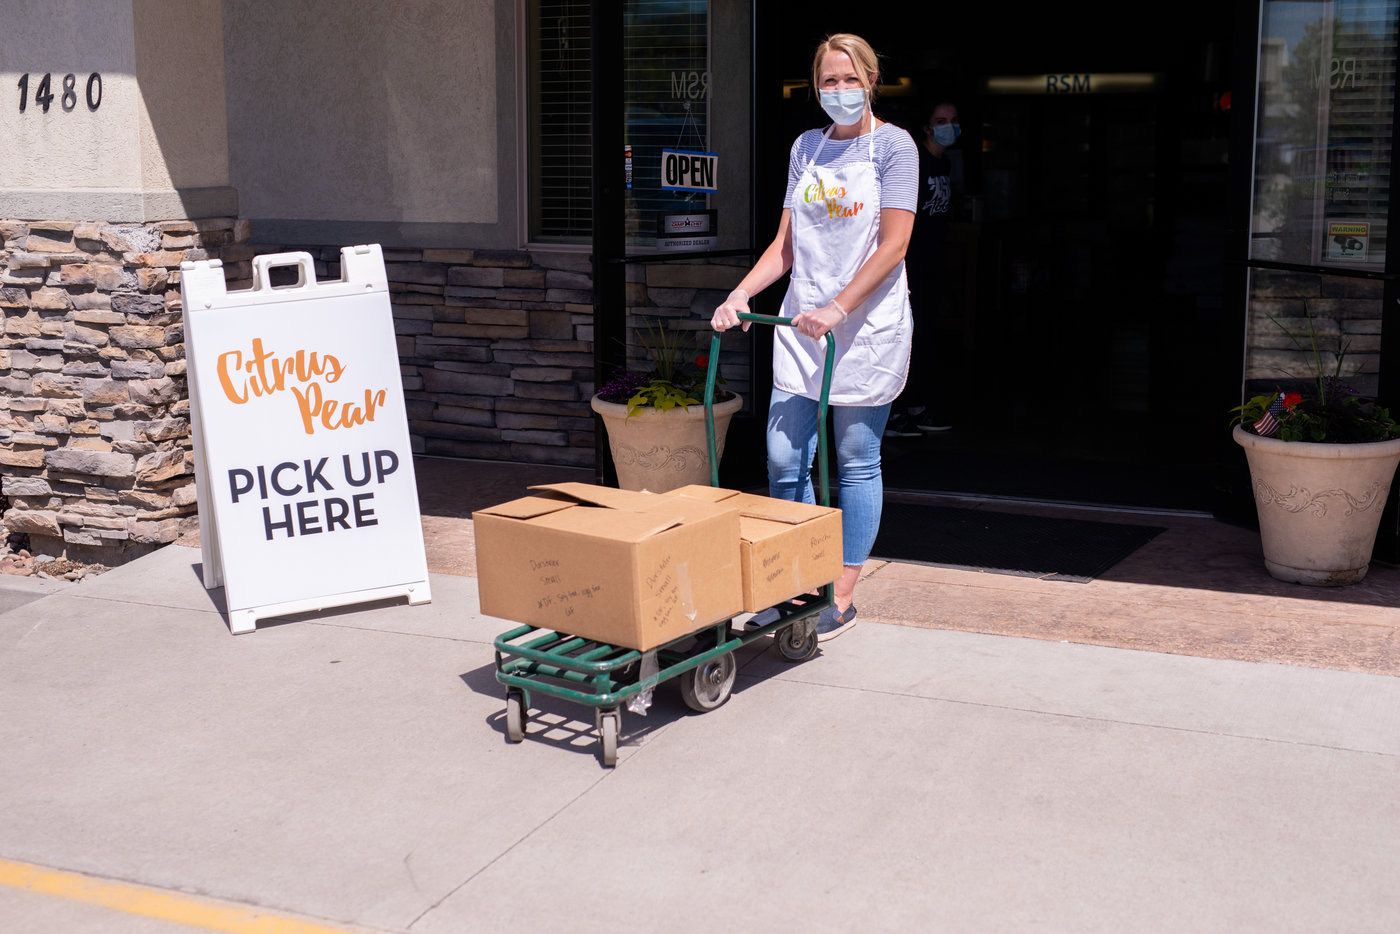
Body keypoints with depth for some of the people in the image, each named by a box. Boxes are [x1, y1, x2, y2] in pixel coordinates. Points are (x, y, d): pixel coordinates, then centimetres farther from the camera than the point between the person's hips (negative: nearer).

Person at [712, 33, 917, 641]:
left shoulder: (892, 145, -3)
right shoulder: (806, 148, 13)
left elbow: (893, 244, -11)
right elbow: (785, 245, 12)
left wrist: (837, 309, -19)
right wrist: (740, 296, -2)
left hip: (868, 323, -5)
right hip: (801, 321, 5)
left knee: (856, 462, 2)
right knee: (784, 461, 1)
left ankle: (843, 597, 11)